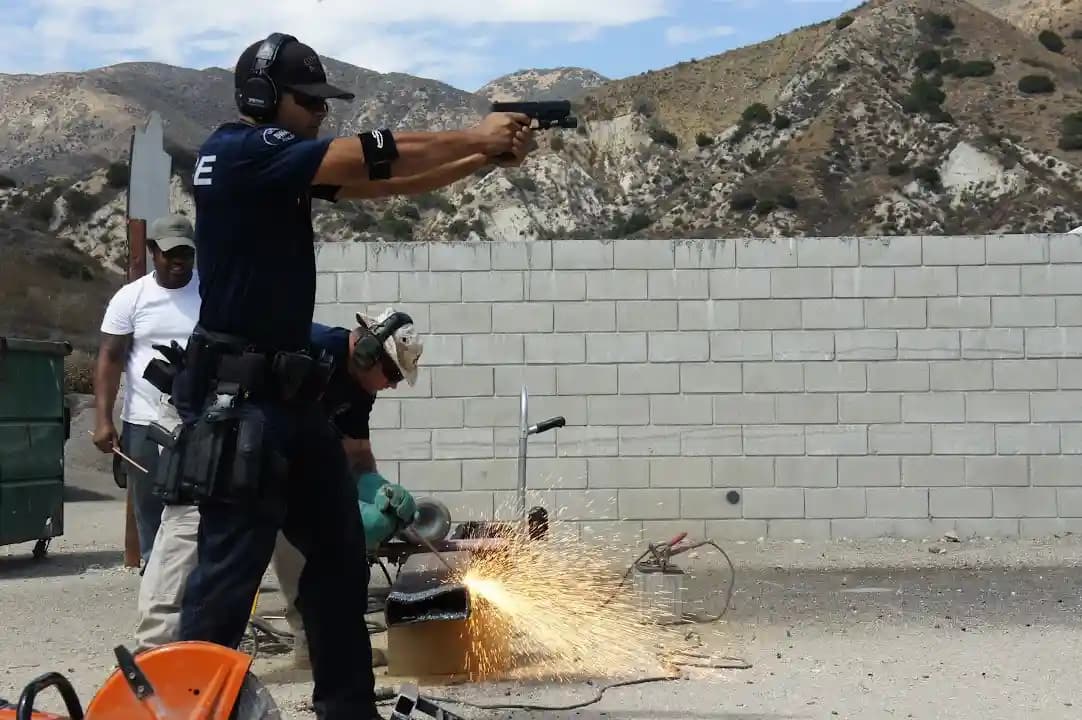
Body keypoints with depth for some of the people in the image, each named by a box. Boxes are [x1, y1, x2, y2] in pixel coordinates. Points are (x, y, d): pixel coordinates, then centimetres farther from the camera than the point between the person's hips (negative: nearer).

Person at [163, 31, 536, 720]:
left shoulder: (285, 163, 15)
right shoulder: (240, 150, -12)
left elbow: (386, 183, 15)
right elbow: (372, 155, -15)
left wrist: (484, 156, 5)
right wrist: (474, 137, -5)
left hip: (289, 392, 10)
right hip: (238, 396, -10)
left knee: (341, 557, 14)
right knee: (230, 571, -8)